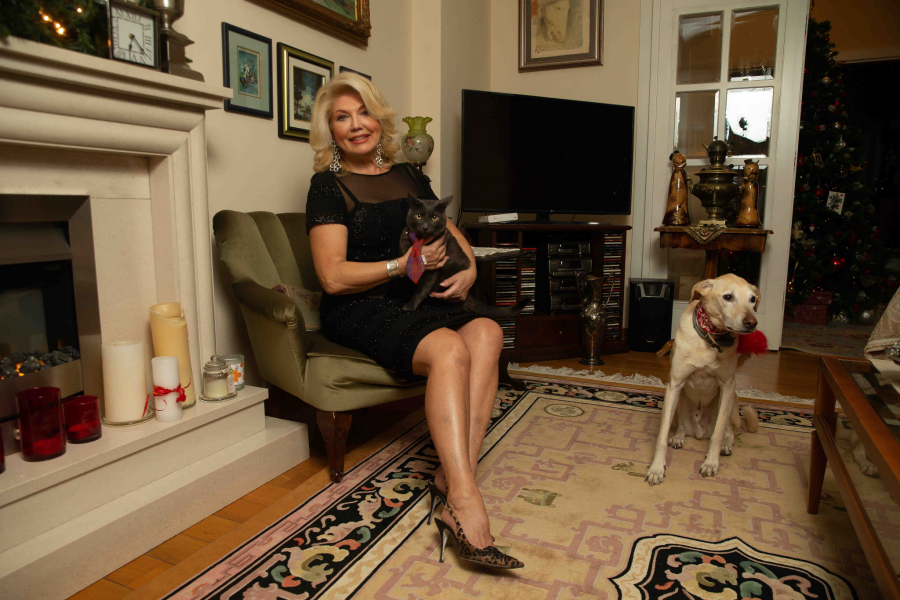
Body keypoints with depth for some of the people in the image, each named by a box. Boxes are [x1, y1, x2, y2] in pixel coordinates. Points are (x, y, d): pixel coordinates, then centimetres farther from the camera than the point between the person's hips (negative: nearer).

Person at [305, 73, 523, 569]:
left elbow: (451, 233, 23)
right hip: (359, 310, -5)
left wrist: (469, 269, 1)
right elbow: (333, 276, -9)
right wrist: (403, 264, -16)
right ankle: (465, 501, -34)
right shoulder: (328, 185, 1)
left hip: (415, 301, 6)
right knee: (449, 349, -33)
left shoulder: (407, 176, 19)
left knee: (486, 332, -25)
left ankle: (454, 478, -29)